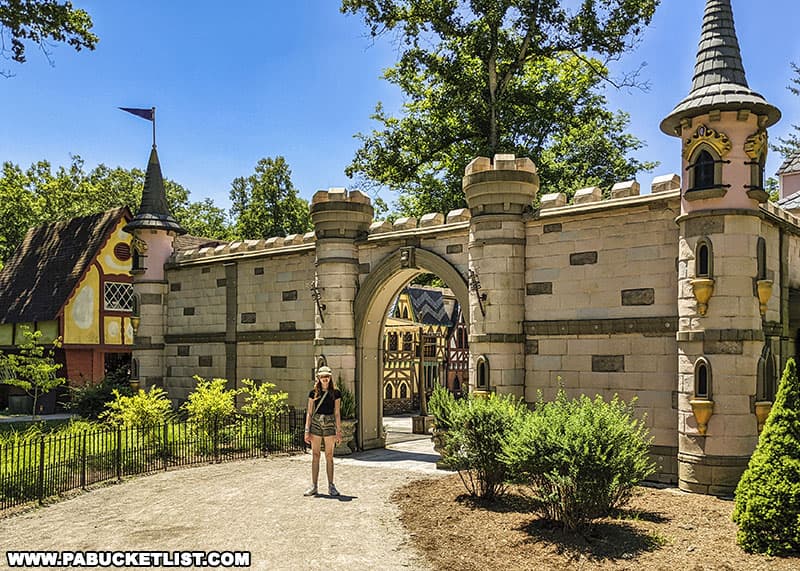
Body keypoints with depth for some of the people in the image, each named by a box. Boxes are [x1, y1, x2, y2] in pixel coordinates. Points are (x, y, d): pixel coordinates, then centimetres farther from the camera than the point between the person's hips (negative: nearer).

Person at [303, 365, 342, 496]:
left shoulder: (335, 393, 3)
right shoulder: (314, 393, 4)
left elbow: (337, 413, 3)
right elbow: (309, 413, 5)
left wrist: (339, 431, 0)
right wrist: (307, 431, -1)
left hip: (330, 424, -1)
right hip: (316, 423, 1)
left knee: (329, 457, 4)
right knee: (315, 456, 4)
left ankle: (331, 486, 12)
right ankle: (314, 486, 10)